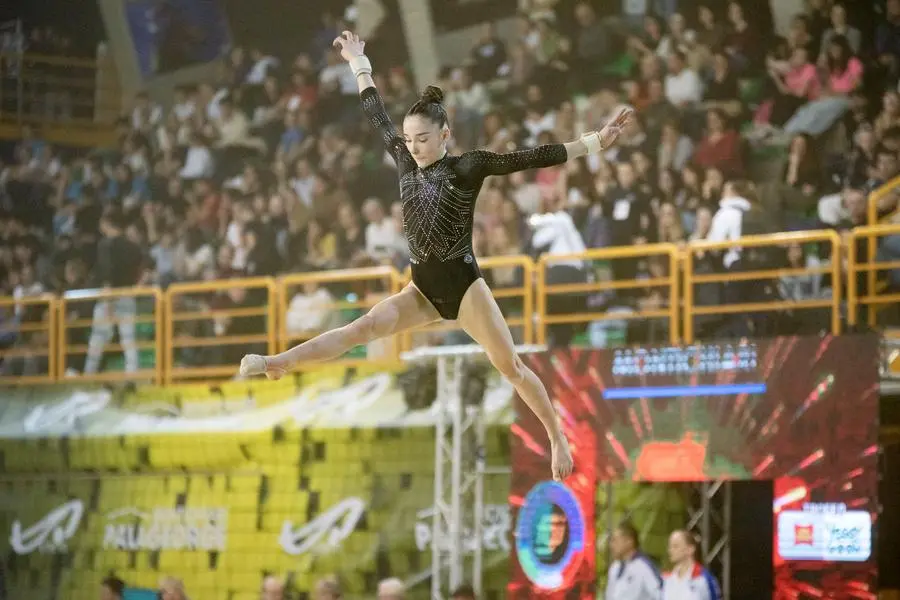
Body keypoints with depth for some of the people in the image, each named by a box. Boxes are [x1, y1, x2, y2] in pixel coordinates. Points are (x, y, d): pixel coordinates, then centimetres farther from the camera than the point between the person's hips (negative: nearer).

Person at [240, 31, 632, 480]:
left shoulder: (468, 166, -6)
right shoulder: (407, 165, 8)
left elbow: (532, 158, -11)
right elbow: (378, 118, 19)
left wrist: (595, 143, -16)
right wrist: (359, 65, 26)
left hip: (462, 285, -4)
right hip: (423, 289, 4)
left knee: (510, 366, -3)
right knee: (363, 328, -13)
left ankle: (557, 439, 6)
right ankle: (277, 364, -26)